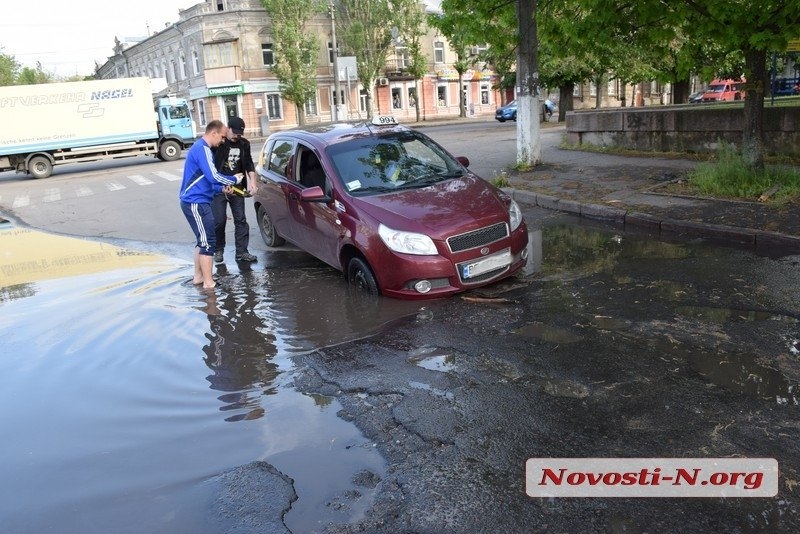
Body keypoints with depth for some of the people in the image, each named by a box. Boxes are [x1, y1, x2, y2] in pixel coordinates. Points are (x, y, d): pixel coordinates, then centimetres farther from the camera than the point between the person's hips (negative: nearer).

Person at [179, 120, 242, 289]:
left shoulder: (200, 148, 19)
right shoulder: (202, 149, -15)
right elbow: (213, 176, -23)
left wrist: (222, 188, 11)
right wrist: (234, 179, -7)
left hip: (195, 201, 11)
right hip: (196, 203, -11)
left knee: (203, 241, 17)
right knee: (208, 242, -6)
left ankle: (198, 276, 24)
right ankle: (208, 282, -2)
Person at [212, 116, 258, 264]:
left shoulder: (244, 144, 6)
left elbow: (249, 164, 12)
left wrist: (252, 182, 1)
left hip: (237, 188, 4)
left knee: (241, 220, 3)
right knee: (219, 221, -2)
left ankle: (241, 252, 9)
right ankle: (219, 250, 15)